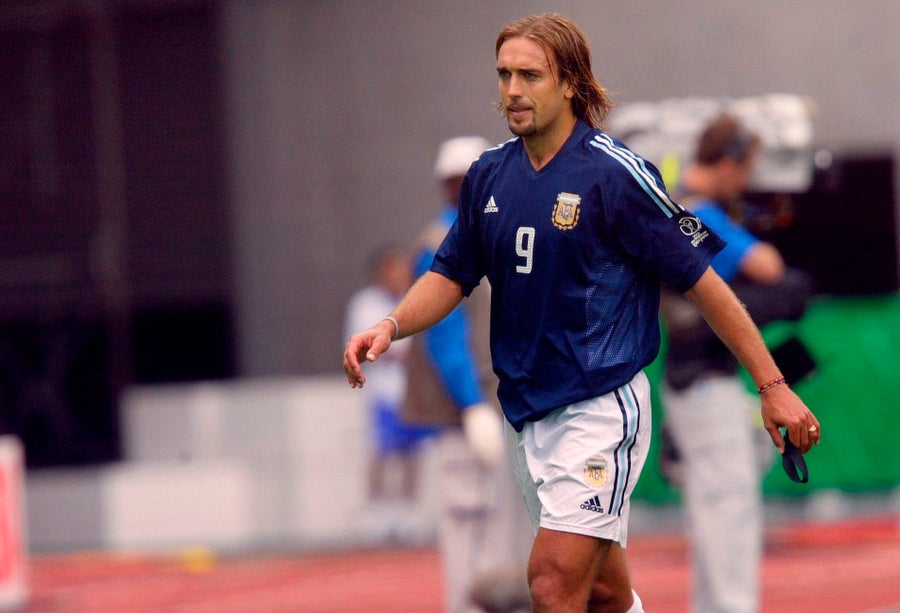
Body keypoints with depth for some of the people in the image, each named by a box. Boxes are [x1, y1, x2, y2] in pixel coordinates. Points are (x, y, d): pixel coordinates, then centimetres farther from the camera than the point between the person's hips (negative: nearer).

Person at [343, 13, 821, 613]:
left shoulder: (615, 173, -11)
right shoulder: (489, 175, 7)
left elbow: (701, 279, -7)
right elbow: (451, 275, 16)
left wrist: (772, 385, -7)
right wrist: (390, 327, -4)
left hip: (601, 410, -7)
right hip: (528, 412, 7)